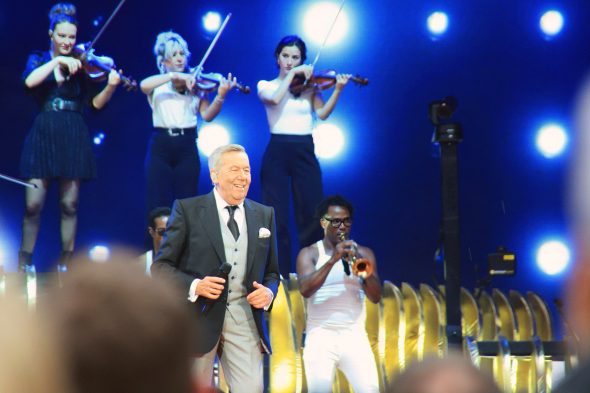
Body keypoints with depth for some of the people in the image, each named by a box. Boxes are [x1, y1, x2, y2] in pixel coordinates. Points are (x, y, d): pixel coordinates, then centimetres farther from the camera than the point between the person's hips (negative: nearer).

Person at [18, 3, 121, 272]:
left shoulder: (81, 66, 9)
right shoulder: (38, 59, 9)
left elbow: (96, 103, 2)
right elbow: (29, 81, -13)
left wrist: (111, 85, -16)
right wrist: (58, 61, -18)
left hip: (73, 137, 1)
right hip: (43, 134, -1)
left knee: (69, 204, 1)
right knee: (33, 204, -6)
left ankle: (65, 264, 8)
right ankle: (23, 265, 4)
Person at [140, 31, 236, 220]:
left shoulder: (195, 85, 9)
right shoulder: (158, 86, 8)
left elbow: (207, 115, -2)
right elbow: (143, 85, -16)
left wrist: (220, 96, -19)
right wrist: (175, 75, -21)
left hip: (187, 147, 1)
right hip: (160, 147, -1)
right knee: (158, 207, -4)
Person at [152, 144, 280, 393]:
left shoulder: (264, 215, 12)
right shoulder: (187, 210, 0)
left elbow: (271, 271, 18)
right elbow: (160, 266, -1)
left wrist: (269, 291, -5)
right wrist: (194, 286, -18)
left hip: (244, 318, 3)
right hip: (200, 317, -3)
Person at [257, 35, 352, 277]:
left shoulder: (309, 86, 10)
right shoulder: (266, 86, 7)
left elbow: (322, 114, -6)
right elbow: (275, 99, -16)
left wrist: (337, 90, -18)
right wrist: (292, 74, -13)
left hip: (305, 154, 1)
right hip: (277, 154, -1)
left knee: (311, 216, -2)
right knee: (277, 218, -2)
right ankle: (280, 276, 4)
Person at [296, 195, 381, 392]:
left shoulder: (363, 253, 11)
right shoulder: (310, 253, 6)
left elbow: (376, 297, 3)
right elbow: (305, 290, -12)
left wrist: (367, 274, -18)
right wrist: (332, 259, -20)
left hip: (355, 337, 2)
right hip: (321, 337, -2)